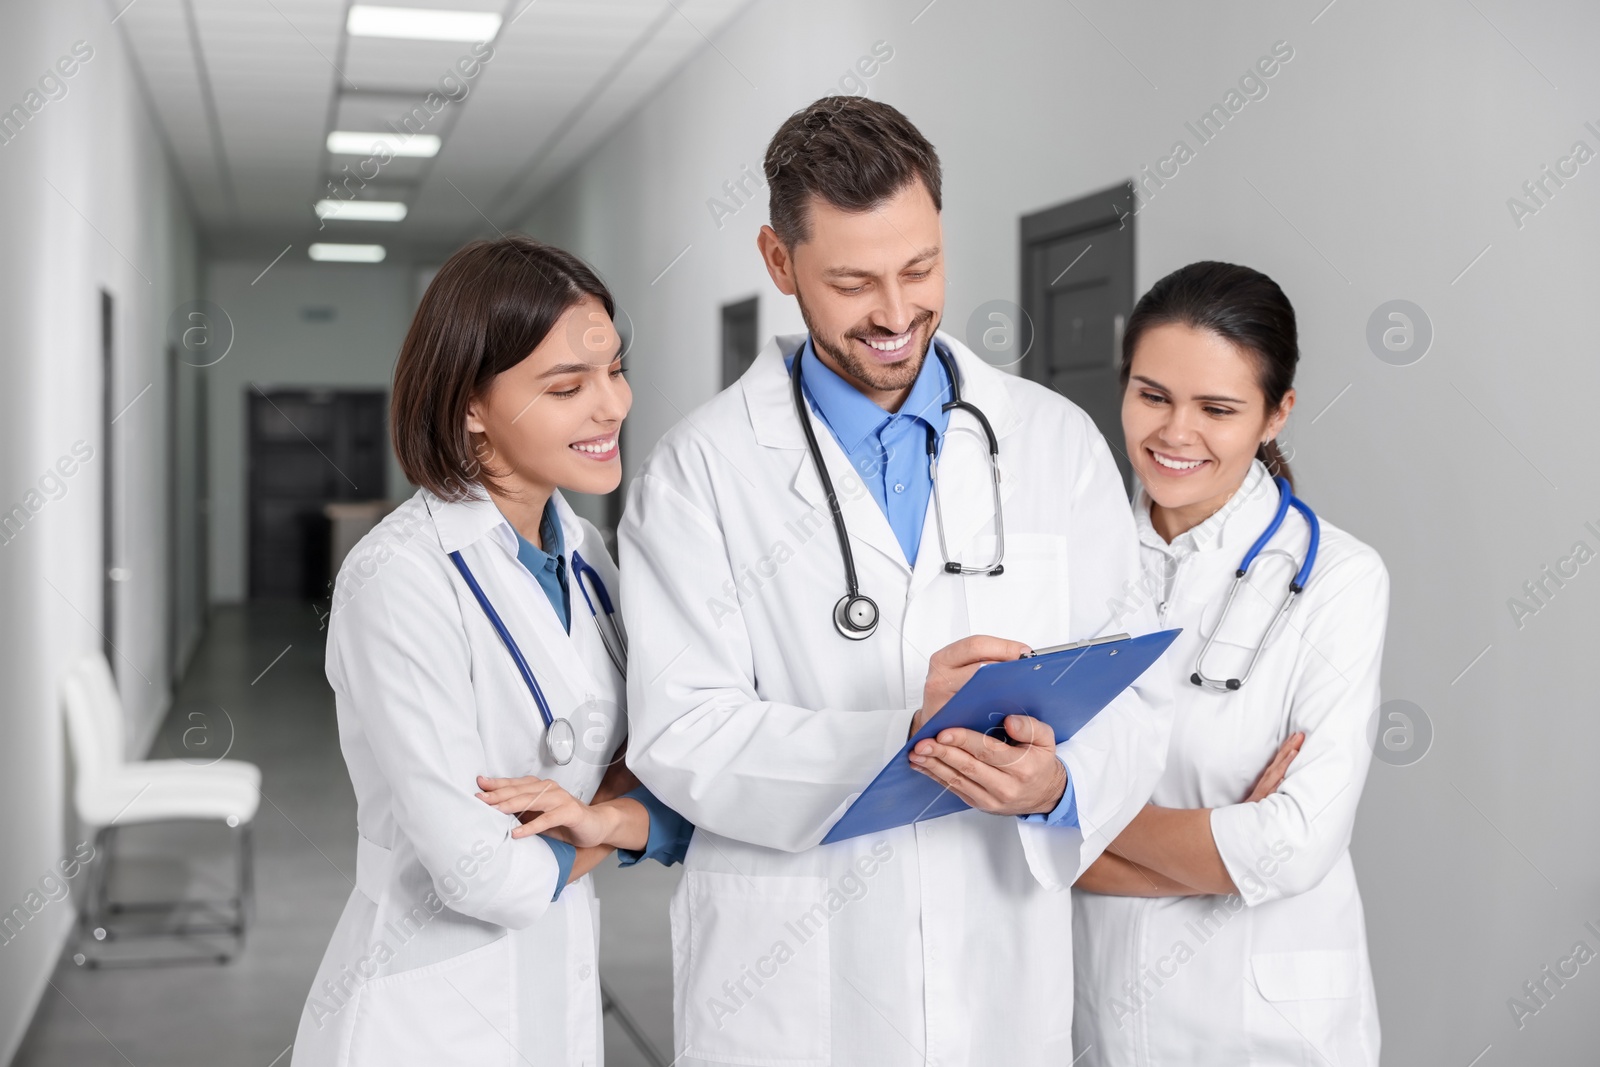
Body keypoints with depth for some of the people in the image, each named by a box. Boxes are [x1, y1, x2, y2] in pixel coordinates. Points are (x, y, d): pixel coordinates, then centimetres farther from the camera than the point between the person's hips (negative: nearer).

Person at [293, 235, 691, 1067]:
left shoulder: (581, 553, 0)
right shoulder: (400, 582, -21)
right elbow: (482, 876, -24)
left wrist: (610, 814, -17)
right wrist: (592, 835, -7)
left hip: (562, 996, 6)